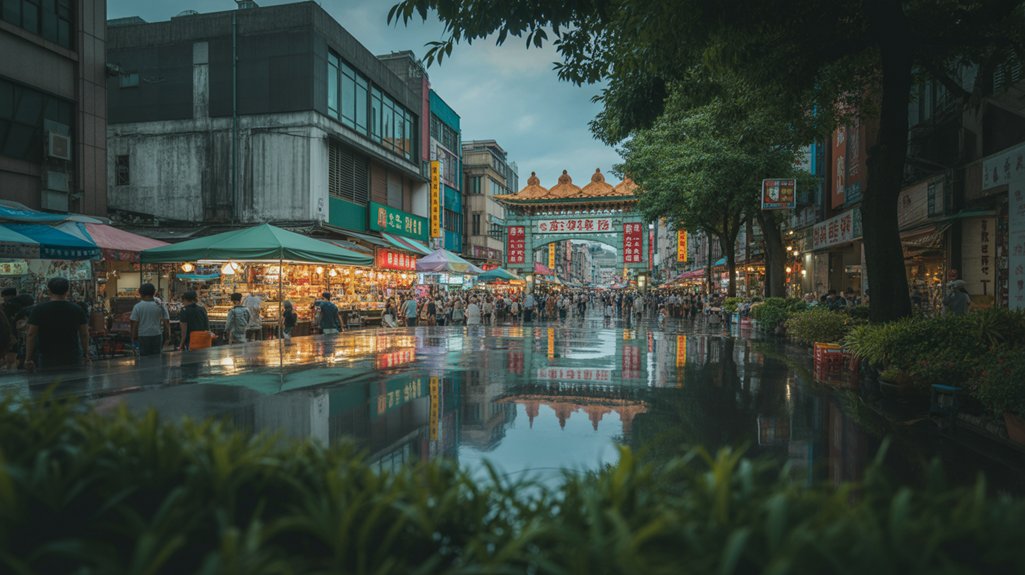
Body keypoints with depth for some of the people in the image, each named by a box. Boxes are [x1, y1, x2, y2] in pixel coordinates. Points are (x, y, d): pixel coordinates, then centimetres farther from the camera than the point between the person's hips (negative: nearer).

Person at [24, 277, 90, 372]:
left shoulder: (39, 310, -3)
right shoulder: (77, 310, 1)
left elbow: (31, 335, -4)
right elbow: (84, 334, 4)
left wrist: (28, 359, 0)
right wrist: (86, 355, 13)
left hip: (47, 359, -1)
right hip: (73, 359, 1)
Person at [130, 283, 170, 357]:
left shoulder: (138, 307, -4)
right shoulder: (160, 305, 1)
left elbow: (134, 324, -4)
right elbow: (166, 322, 1)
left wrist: (133, 338, 5)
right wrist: (168, 335, 10)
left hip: (143, 337, -2)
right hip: (157, 335, 2)